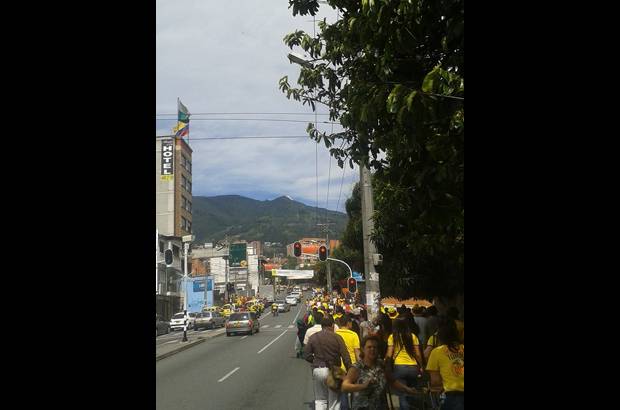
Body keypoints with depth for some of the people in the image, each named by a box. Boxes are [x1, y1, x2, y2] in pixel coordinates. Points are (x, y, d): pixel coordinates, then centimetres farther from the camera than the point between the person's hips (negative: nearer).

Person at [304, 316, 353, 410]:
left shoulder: (313, 337, 2)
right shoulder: (337, 337, -6)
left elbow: (306, 355, 2)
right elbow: (345, 356, -9)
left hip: (317, 370, 3)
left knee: (319, 400, 14)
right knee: (334, 400, 9)